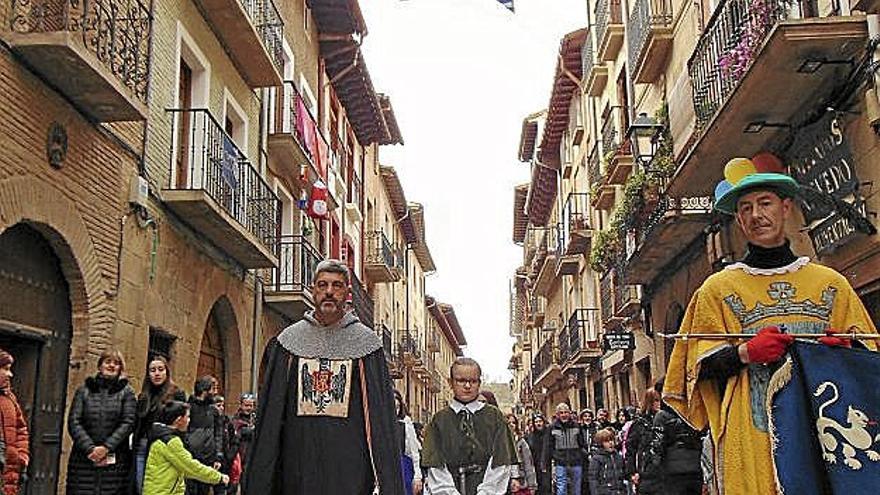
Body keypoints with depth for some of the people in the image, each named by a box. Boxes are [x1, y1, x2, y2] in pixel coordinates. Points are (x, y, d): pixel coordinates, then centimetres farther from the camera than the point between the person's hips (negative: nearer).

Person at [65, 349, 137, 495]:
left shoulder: (126, 392, 11)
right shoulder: (84, 391, 13)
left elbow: (128, 423, 0)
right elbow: (73, 422, 2)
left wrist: (106, 447, -13)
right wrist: (90, 448, -11)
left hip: (114, 463, -1)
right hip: (83, 460, 1)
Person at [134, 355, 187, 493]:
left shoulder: (177, 394, -1)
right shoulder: (143, 396, 14)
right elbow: (137, 425, 17)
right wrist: (135, 446, 10)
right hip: (142, 449, 5)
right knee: (141, 489, 6)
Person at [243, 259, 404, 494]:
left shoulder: (366, 343, 1)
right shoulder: (288, 340, 7)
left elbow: (382, 413, -1)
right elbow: (270, 411, 7)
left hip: (350, 464, -1)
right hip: (298, 464, 2)